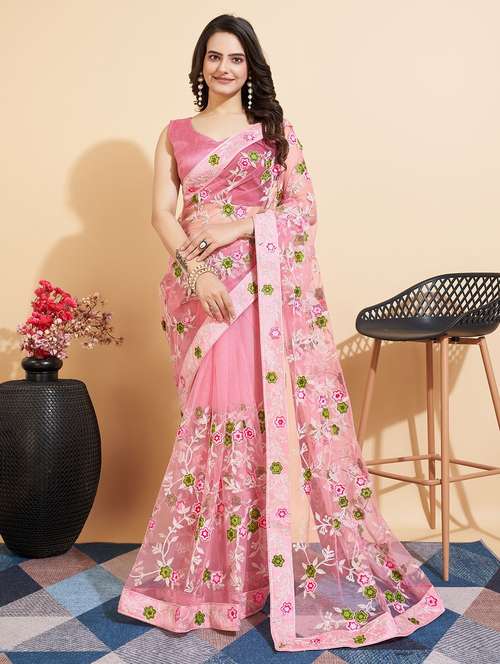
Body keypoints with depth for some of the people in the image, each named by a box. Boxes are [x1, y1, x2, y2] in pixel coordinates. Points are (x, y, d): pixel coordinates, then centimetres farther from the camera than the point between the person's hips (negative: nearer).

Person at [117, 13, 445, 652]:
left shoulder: (275, 130, 13)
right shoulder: (176, 134, 16)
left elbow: (303, 205, 3)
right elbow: (162, 212, 5)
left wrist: (237, 227, -10)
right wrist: (194, 269, -11)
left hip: (267, 287, -1)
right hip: (201, 288, 1)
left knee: (275, 411, -6)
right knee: (213, 418, 1)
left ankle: (299, 560, 9)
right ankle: (212, 569, 17)